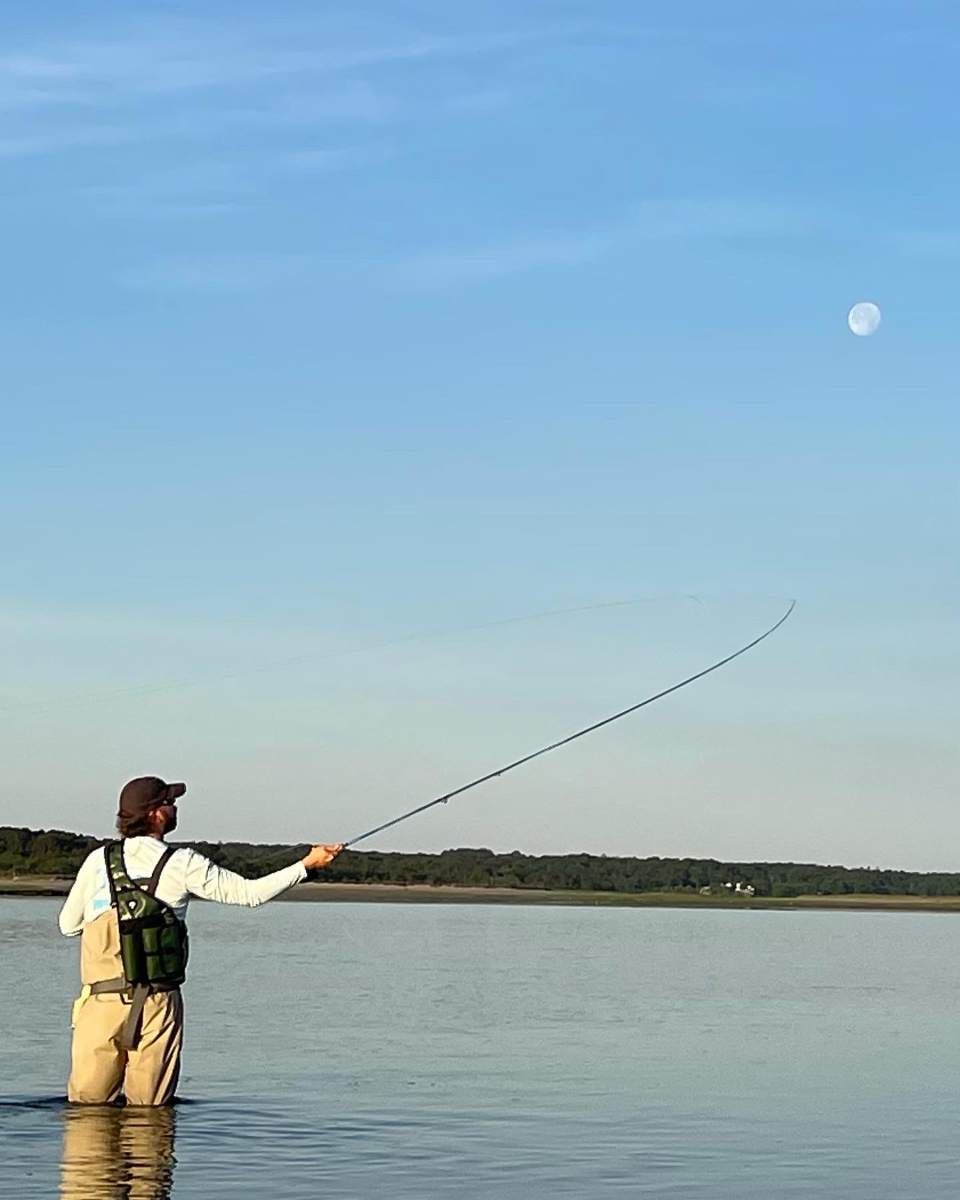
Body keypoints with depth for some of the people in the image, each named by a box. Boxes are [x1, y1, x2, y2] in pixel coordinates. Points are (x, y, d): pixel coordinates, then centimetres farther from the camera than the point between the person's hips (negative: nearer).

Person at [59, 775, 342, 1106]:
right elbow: (250, 893, 4)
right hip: (158, 1003, -1)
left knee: (86, 1102, 6)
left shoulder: (99, 861, 3)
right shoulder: (183, 865, -1)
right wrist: (307, 864, 12)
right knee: (149, 1108, 7)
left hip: (101, 1001, 1)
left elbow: (68, 926, 12)